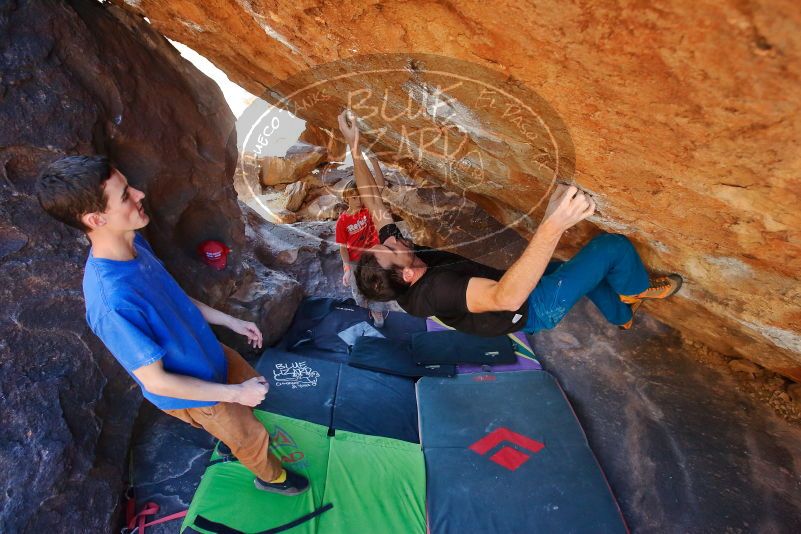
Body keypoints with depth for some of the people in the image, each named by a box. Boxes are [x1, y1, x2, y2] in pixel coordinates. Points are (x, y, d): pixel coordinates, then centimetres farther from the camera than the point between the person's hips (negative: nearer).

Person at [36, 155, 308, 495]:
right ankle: (271, 477, 50)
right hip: (192, 393, -7)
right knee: (251, 437, 17)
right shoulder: (112, 303, -40)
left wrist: (231, 322, 4)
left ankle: (230, 433, 62)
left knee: (254, 386, 31)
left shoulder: (134, 243, -15)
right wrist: (235, 394, -23)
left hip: (211, 352, 7)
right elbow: (156, 381, -29)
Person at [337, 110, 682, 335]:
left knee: (586, 264, 27)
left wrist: (354, 147, -3)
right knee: (612, 246, -5)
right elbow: (505, 298, -56)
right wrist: (552, 226, -66)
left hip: (518, 290, 9)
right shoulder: (436, 289, -40)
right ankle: (637, 290, 28)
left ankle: (621, 315, 53)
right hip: (534, 308, -8)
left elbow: (374, 204, -6)